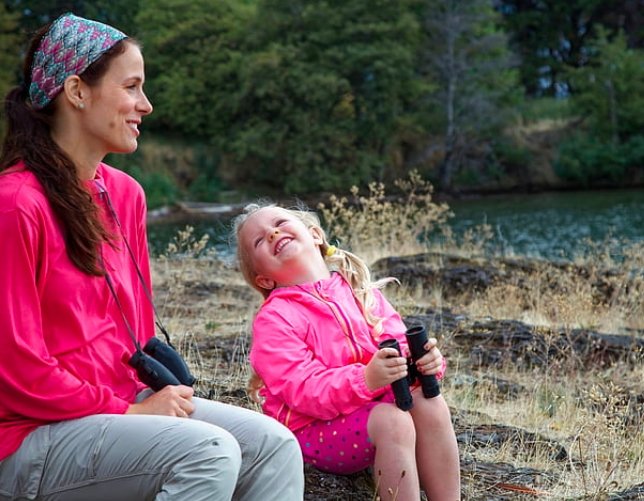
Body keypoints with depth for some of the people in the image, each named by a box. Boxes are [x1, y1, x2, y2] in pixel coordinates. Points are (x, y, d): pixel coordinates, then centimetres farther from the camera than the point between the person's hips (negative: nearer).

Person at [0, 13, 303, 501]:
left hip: (126, 402, 8)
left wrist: (161, 391, -2)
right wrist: (130, 413, -13)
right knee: (209, 451, -27)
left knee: (274, 445, -8)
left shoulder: (125, 194, 9)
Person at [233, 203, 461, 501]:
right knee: (392, 421, -30)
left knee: (430, 405, -22)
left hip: (371, 404, 5)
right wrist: (365, 380, -37)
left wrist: (424, 359, -22)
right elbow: (303, 391, -20)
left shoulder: (359, 290, 6)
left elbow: (398, 345, 3)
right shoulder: (274, 319, -10)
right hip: (315, 429, -5)